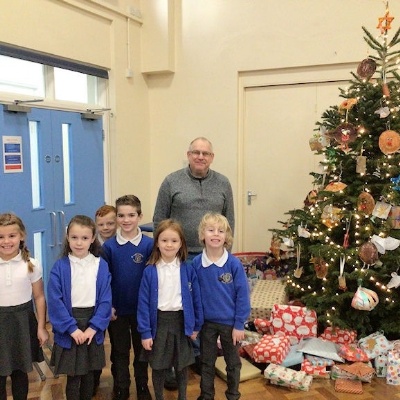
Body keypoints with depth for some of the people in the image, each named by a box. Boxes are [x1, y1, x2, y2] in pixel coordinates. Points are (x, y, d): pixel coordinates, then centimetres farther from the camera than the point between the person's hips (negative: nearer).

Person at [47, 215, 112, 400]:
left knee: (89, 372, 15)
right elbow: (55, 301, -12)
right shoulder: (59, 267, -8)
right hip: (68, 327, -2)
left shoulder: (101, 266, -4)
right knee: (73, 376, 4)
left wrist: (93, 327, -13)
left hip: (92, 325, 2)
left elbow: (105, 300, -5)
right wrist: (72, 328, -16)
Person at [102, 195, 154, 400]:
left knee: (142, 349, 16)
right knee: (119, 351, 15)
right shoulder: (109, 246, -7)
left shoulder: (149, 244, -10)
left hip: (142, 308, 0)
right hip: (117, 309, 1)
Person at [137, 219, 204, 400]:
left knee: (182, 364, 15)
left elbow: (196, 298, 1)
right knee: (159, 365, 12)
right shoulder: (150, 271, -7)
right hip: (159, 321, -1)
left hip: (181, 321, 1)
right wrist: (145, 332, -8)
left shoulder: (187, 269, -5)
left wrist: (196, 325, 4)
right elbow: (143, 302, -6)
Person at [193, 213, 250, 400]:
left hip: (229, 322, -1)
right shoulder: (196, 263, -10)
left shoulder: (234, 263, -15)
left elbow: (242, 295, -11)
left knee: (233, 362, 17)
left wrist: (239, 324, -10)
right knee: (206, 363, 17)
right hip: (207, 322, 1)